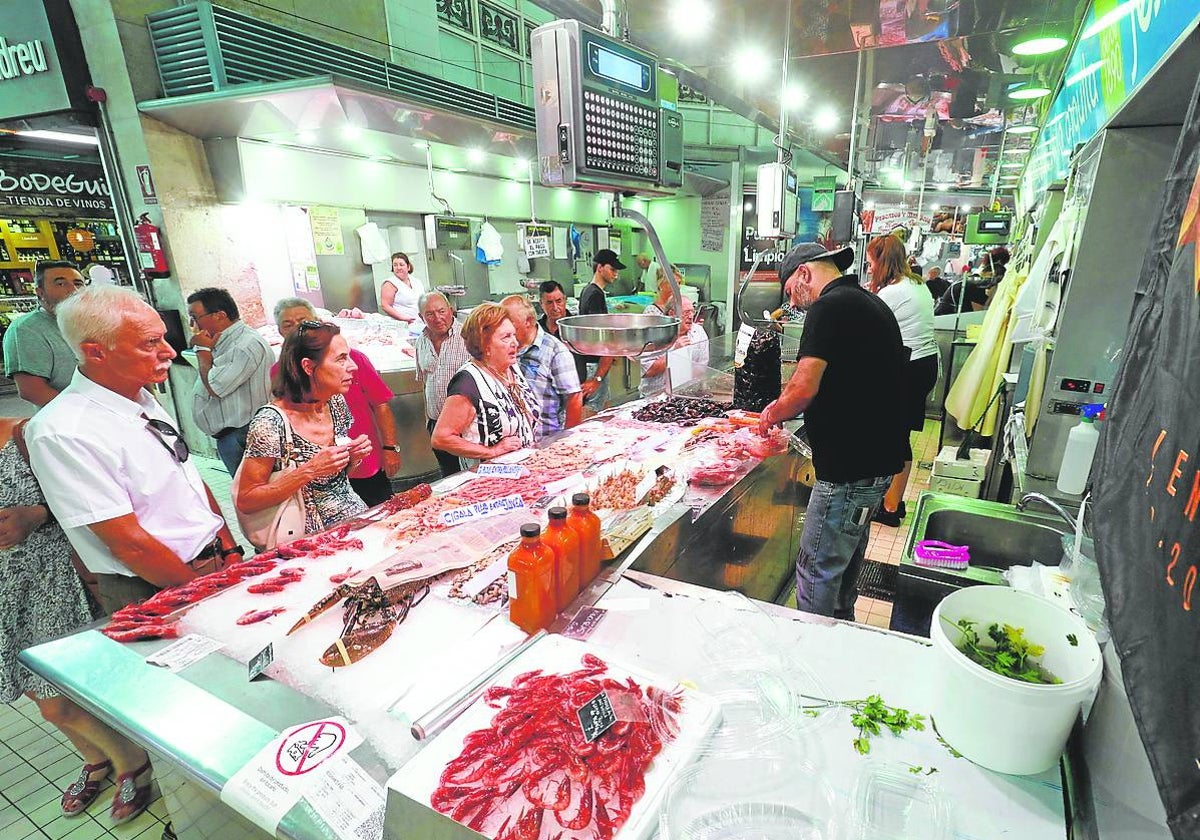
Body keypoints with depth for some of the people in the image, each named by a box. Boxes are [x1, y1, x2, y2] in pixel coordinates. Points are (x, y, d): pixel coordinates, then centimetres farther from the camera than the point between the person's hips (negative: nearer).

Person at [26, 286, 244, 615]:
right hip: (157, 594, -7)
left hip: (219, 561, 7)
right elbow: (130, 543, -21)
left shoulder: (144, 400, 3)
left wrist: (231, 551, 1)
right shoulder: (65, 434, -21)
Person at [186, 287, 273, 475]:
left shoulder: (247, 345, -20)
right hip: (227, 436, 10)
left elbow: (215, 388, -18)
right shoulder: (224, 340, 11)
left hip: (240, 436, -10)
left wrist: (203, 350, -9)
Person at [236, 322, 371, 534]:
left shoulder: (336, 402, 1)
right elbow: (245, 501, -13)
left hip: (357, 516, 6)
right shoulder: (270, 423, -17)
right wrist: (309, 470, -23)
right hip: (316, 535, -6)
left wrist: (353, 457, -6)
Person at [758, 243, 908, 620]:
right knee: (847, 554, 26)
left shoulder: (829, 307, -15)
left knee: (816, 569, 1)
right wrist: (787, 408, 14)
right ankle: (842, 628, 44)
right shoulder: (871, 304, 16)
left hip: (850, 468, -11)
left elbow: (804, 389, -24)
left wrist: (774, 414, -4)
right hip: (879, 458, 11)